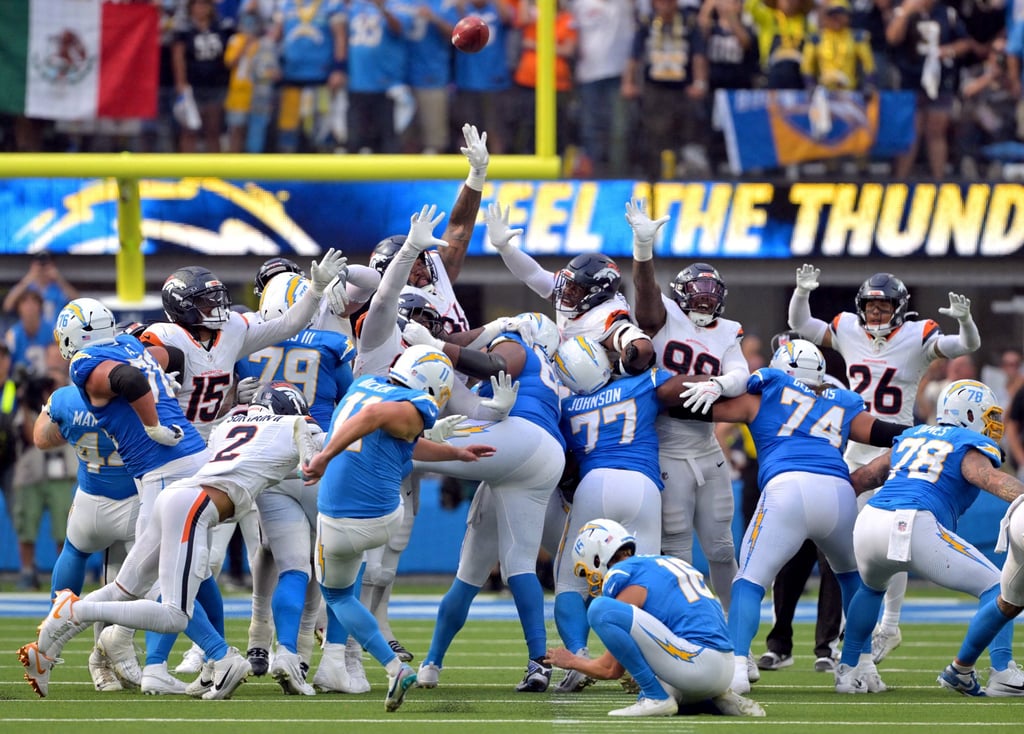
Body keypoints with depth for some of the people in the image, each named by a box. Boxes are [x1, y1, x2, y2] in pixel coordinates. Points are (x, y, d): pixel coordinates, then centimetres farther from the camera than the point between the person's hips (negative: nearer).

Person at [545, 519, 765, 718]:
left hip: (697, 665, -9)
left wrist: (572, 661, 20)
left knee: (601, 609, -13)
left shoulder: (626, 580, -2)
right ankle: (716, 699, 12)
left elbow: (612, 669, 2)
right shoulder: (671, 563, 21)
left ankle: (657, 698, -9)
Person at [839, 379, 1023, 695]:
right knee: (994, 586, 3)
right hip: (915, 527, -7)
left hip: (868, 521, 7)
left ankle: (849, 670, 37)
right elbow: (990, 478, -11)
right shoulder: (971, 447, 11)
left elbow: (862, 477, 34)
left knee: (871, 588, 39)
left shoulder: (911, 437, 30)